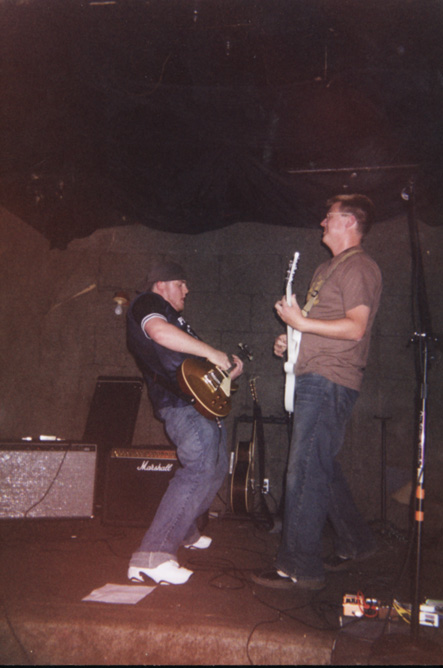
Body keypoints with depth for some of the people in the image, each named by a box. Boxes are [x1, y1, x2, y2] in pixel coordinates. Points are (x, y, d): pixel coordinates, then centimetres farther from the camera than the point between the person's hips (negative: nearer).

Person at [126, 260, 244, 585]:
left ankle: (184, 531, 37)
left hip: (202, 401, 11)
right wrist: (212, 353, -20)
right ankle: (152, 556, -25)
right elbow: (159, 331, -24)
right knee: (200, 469, -23)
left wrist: (227, 367, 17)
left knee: (216, 468, 20)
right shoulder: (147, 303, 0)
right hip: (182, 403, -11)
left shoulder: (174, 317, 30)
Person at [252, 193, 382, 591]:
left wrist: (302, 322, -19)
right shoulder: (328, 269, 23)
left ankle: (300, 569, -2)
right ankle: (355, 543, 30)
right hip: (313, 378, 10)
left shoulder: (359, 267, -7)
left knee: (305, 473, -10)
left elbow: (355, 327, -18)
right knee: (322, 468, 16)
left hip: (330, 382, -10)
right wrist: (291, 338, 14)